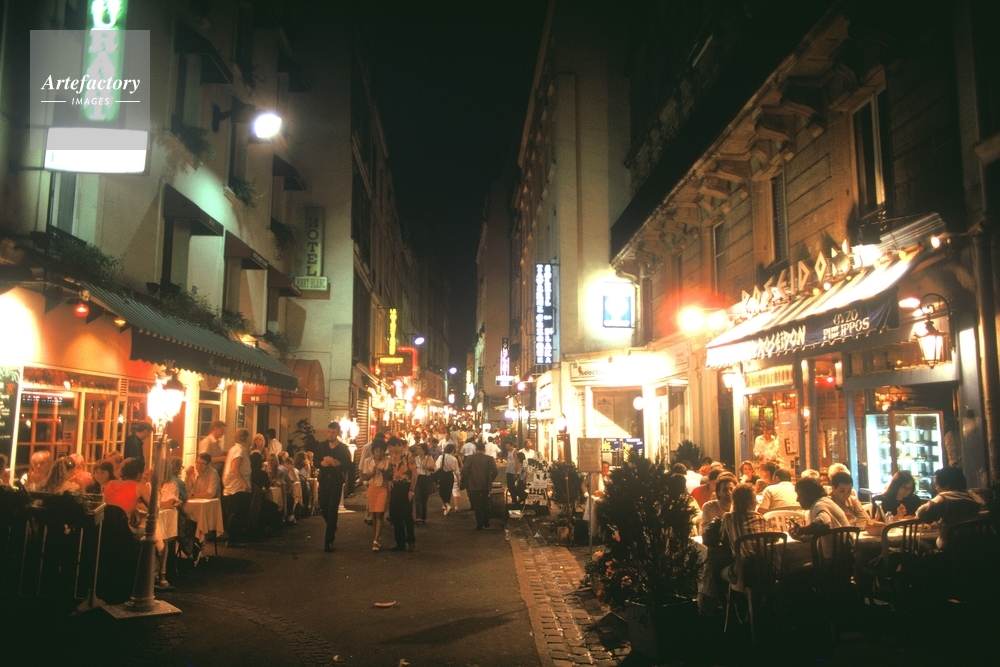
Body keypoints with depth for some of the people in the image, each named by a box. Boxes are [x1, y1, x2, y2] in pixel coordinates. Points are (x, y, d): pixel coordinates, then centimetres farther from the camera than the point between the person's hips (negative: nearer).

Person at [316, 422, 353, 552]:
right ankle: (332, 529, 38)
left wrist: (336, 463, -23)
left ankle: (329, 541, -2)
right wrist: (322, 463, -14)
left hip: (336, 481, -3)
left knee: (332, 510, -6)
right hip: (324, 480, 3)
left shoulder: (344, 448, -3)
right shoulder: (321, 446, 6)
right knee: (323, 507, 9)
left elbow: (348, 466, -9)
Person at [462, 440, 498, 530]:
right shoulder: (490, 459, -3)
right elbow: (495, 471, -6)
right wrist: (490, 480, 9)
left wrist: (465, 482, 2)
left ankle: (479, 524, 4)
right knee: (485, 504, 20)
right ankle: (486, 522, 25)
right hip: (486, 485, 2)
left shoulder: (469, 458, -7)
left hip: (473, 485, -2)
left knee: (477, 506, 6)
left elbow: (464, 471, -11)